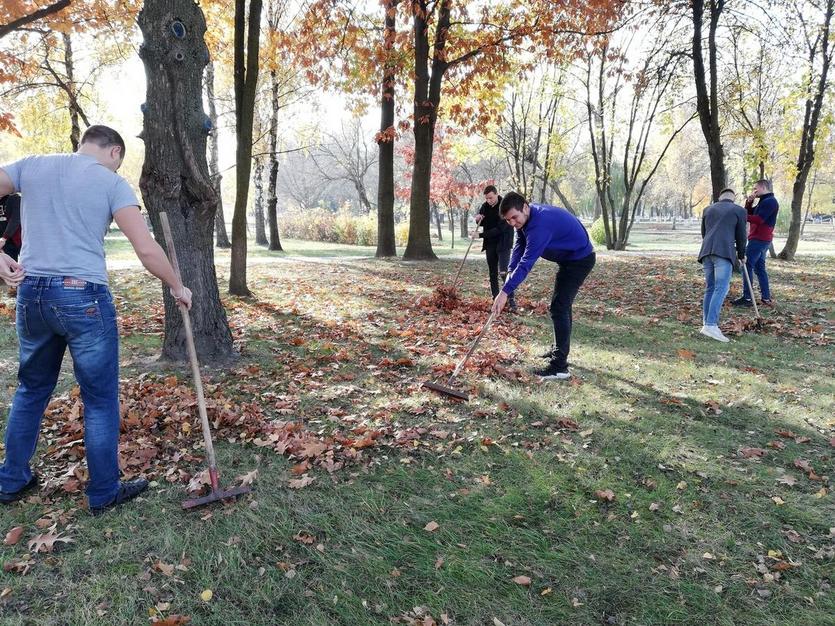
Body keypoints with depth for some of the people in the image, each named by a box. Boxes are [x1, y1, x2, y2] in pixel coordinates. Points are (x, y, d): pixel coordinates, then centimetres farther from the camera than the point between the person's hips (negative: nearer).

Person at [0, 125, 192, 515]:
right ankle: (104, 493, 18)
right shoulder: (112, 182, -3)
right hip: (83, 297, -5)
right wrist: (177, 288, 4)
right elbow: (147, 250, -11)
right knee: (100, 399, 7)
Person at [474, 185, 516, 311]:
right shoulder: (485, 206, 2)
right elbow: (480, 223, 15)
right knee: (492, 272, 8)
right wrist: (478, 218, -10)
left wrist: (481, 235, -23)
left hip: (503, 243, -6)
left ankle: (511, 300, -14)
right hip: (490, 244, 6)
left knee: (503, 272, -17)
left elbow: (500, 229, -23)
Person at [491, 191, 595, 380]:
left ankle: (559, 366, -15)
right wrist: (510, 271, -16)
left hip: (580, 259, -10)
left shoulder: (540, 223, -34)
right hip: (568, 258, 10)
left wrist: (505, 292, -41)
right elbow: (519, 247, -1)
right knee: (561, 304, 19)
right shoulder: (524, 218, -3)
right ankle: (559, 350, 34)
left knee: (559, 307, -15)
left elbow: (526, 263, -38)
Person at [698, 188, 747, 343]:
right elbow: (741, 236, 13)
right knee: (721, 288, -11)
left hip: (706, 251, 5)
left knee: (710, 288, 12)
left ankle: (706, 324, 8)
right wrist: (741, 254, 28)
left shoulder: (708, 209, 23)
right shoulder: (739, 210, 11)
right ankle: (711, 325, -23)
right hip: (724, 252, -5)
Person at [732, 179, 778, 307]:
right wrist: (749, 202, 3)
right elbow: (749, 213, 19)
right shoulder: (764, 201, 21)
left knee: (747, 265, -10)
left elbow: (758, 219, -21)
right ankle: (766, 298, 13)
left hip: (759, 239, -10)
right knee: (759, 268, 11)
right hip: (762, 240, 10)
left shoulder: (770, 201, -12)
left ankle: (747, 298, -11)